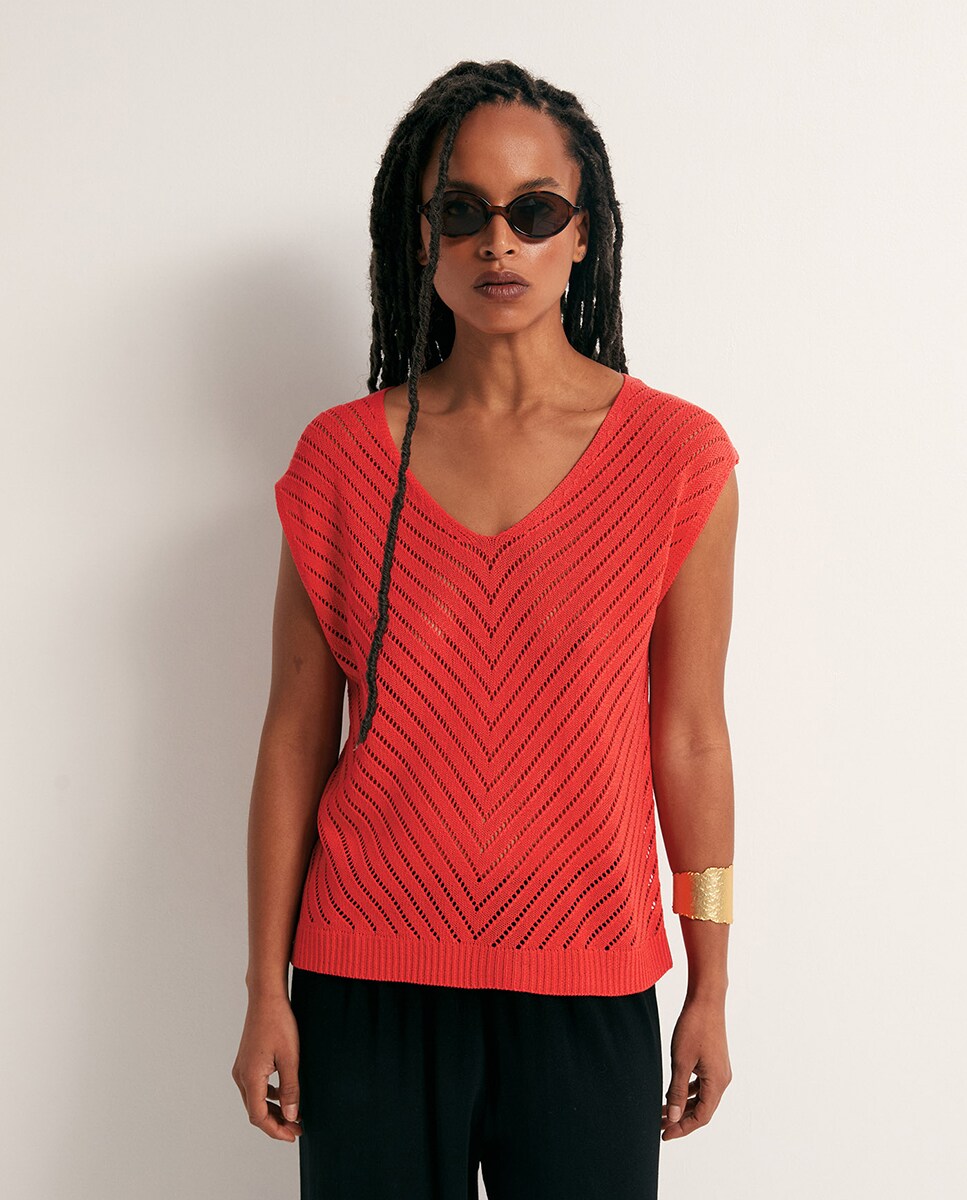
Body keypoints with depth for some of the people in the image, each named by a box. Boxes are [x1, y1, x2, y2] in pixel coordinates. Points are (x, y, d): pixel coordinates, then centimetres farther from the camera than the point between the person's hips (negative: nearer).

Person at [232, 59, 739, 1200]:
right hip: (370, 984, 1)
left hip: (588, 988, 0)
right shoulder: (341, 458, -1)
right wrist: (266, 995, 3)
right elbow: (296, 739, 2)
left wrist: (710, 991, 4)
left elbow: (689, 738, 0)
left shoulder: (678, 456, -3)